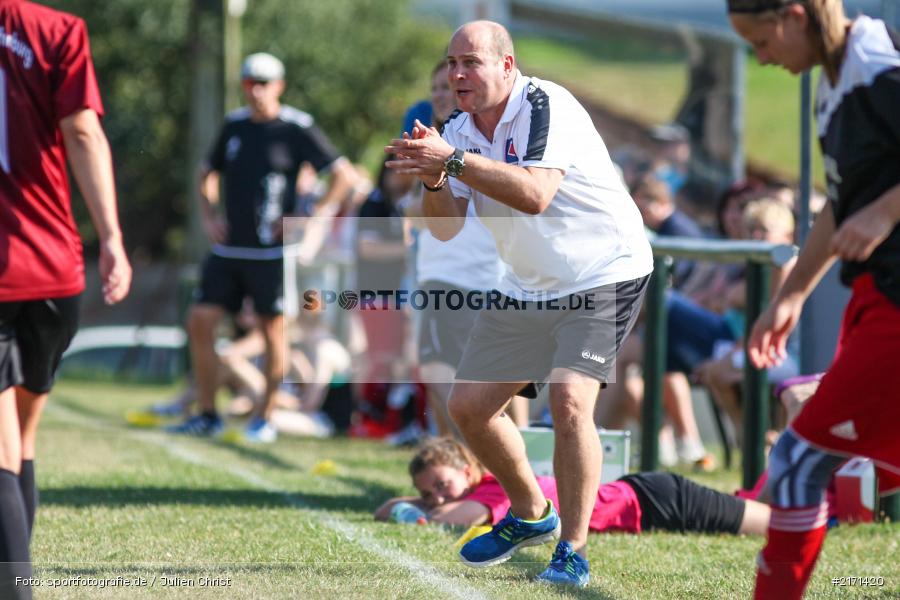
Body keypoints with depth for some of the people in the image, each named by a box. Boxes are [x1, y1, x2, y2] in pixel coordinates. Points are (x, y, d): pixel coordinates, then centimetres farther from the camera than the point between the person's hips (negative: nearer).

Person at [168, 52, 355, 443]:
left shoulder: (297, 129, -5)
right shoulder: (235, 125, 11)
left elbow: (343, 176, -5)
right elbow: (209, 174, 26)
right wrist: (208, 217, 11)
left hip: (271, 251, -5)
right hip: (229, 247, 5)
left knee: (273, 331, 0)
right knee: (200, 322, -2)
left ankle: (265, 419, 10)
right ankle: (207, 414, 7)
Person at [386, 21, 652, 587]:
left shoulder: (545, 105, -21)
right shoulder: (458, 130, 1)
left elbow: (534, 194, -35)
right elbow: (447, 228, -4)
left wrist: (454, 160, -38)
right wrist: (434, 178, -24)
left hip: (602, 278, -8)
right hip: (527, 288, 8)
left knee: (570, 401, -25)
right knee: (469, 407, 8)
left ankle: (572, 552, -15)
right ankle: (531, 515, 30)